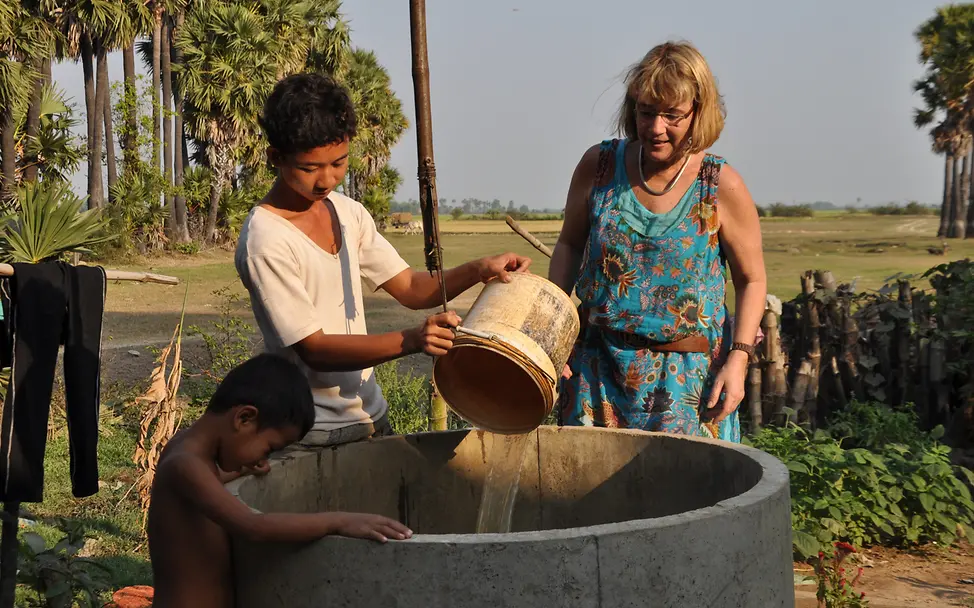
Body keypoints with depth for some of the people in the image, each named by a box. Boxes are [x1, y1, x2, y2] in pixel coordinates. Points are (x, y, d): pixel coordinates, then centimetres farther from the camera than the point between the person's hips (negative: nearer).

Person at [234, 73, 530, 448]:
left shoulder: (348, 213, 4)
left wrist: (479, 270, -10)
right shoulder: (265, 241, -20)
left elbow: (410, 288, 7)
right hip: (311, 434, -7)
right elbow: (314, 348, -22)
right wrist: (412, 340, -33)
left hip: (372, 417, 7)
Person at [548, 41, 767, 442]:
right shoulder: (599, 165, -2)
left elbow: (751, 280, 1)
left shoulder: (721, 188, -8)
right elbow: (570, 244, 12)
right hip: (598, 367, 2)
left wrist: (738, 358, -10)